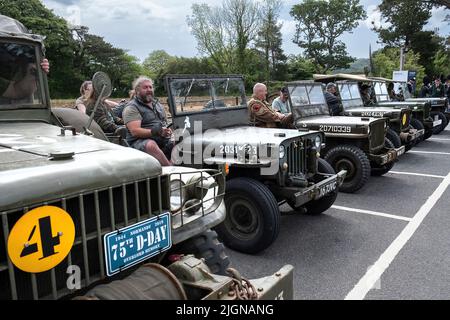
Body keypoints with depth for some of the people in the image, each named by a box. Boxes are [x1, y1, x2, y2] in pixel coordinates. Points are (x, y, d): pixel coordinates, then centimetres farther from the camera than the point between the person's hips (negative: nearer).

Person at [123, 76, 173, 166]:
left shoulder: (158, 104, 25)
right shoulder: (131, 108, 1)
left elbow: (165, 123, 25)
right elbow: (135, 131, -13)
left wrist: (168, 130, -1)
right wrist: (157, 132, -23)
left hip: (162, 140, 7)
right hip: (140, 141, -6)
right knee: (151, 145, -39)